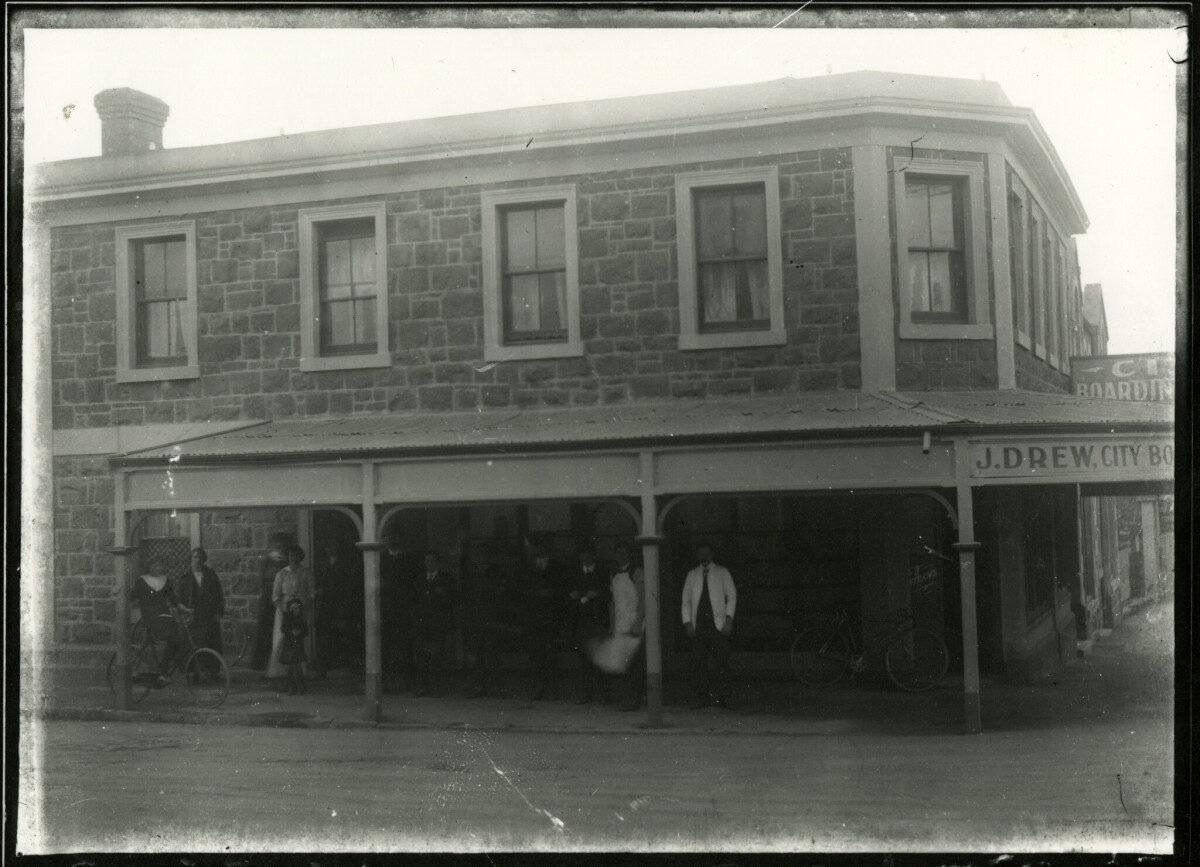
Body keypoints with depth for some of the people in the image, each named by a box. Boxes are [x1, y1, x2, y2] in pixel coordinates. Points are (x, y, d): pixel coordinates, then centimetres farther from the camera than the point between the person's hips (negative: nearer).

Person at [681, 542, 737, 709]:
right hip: (699, 625, 2)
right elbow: (686, 600, 13)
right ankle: (702, 697, 2)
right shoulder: (692, 575, 15)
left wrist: (729, 620, -5)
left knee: (722, 662, -7)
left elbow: (732, 597, 6)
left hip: (718, 625, -2)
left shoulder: (722, 573, 10)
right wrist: (688, 623, 2)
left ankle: (723, 698, -2)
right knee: (698, 663, -4)